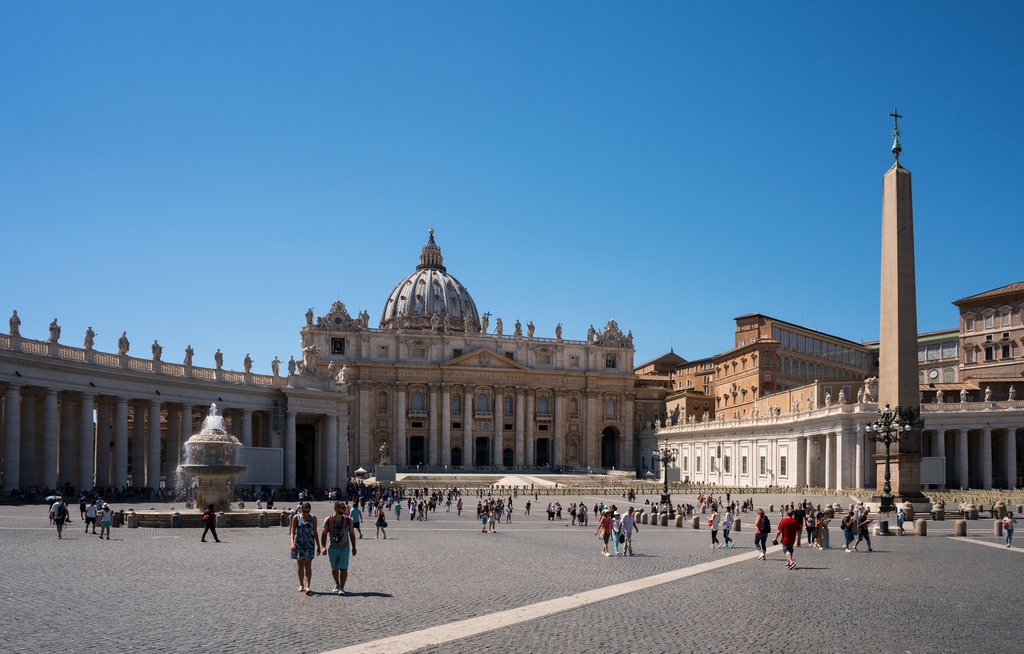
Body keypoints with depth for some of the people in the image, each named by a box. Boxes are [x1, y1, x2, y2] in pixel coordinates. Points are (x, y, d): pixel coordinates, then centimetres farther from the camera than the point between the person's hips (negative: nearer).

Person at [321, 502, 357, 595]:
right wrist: (323, 547, -11)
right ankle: (337, 584, 34)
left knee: (343, 568, -11)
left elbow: (352, 534, 7)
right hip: (332, 548, 1)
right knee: (334, 568, 13)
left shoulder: (348, 520, 0)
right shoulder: (328, 520, -2)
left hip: (344, 547, -1)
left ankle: (341, 588, -7)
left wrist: (353, 547, 6)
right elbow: (324, 534, -1)